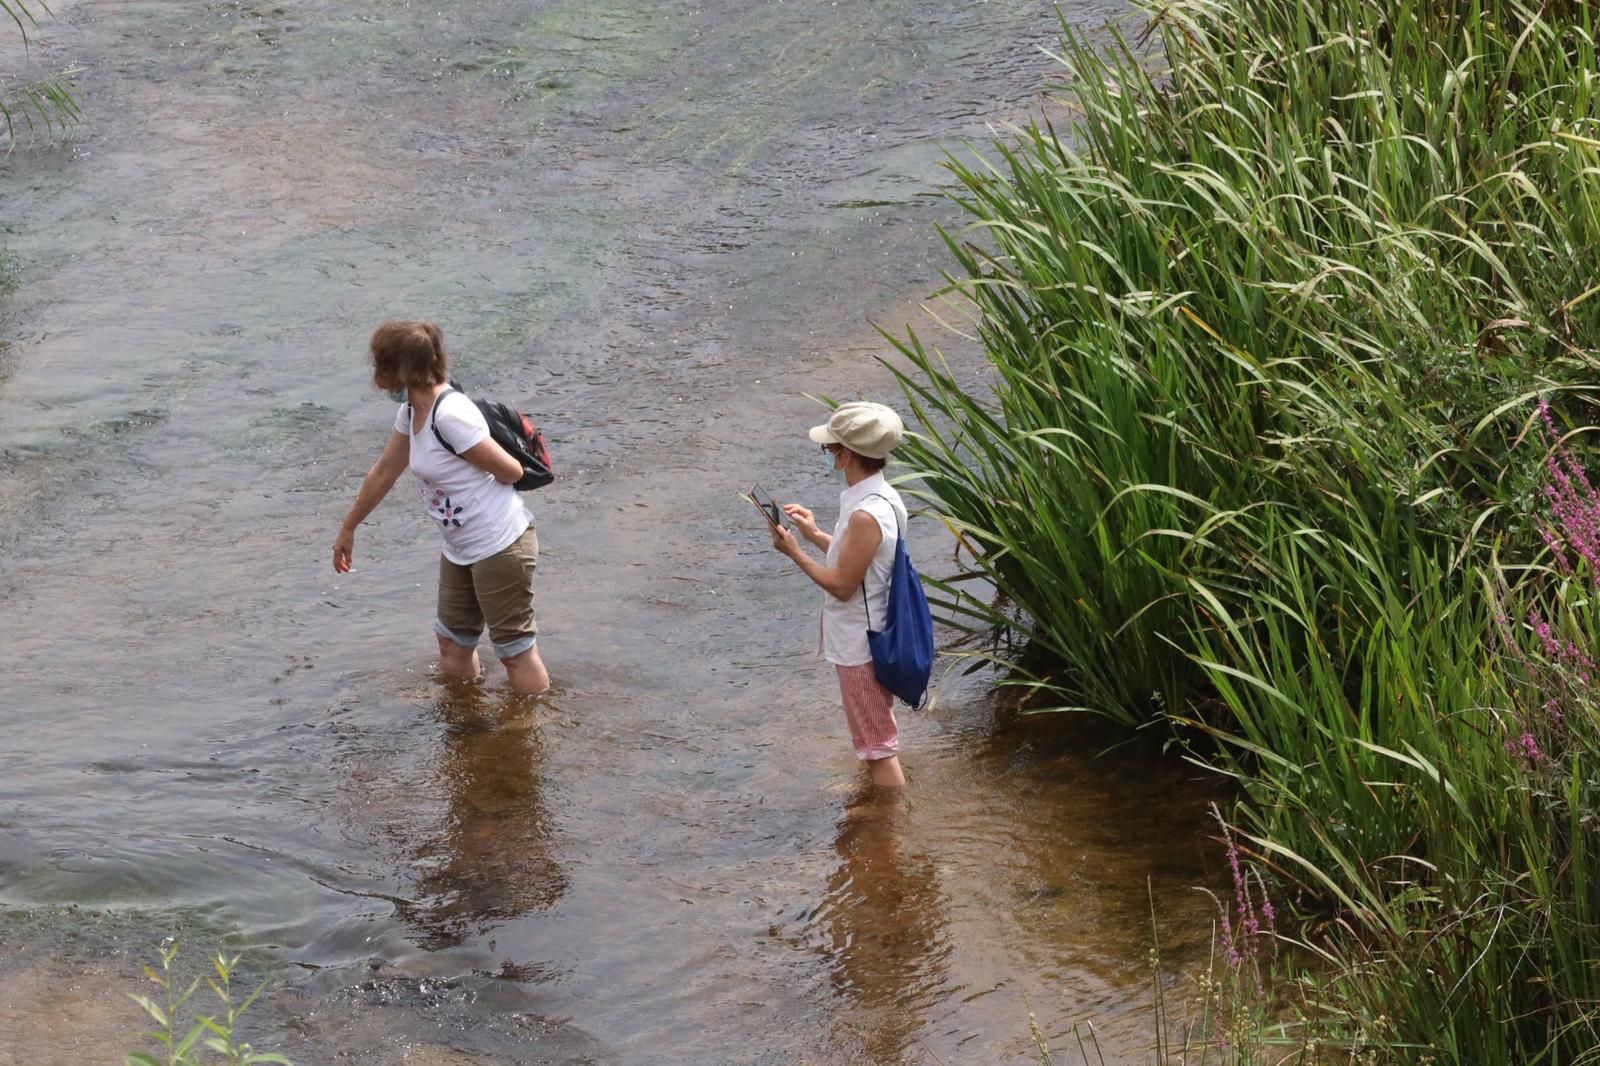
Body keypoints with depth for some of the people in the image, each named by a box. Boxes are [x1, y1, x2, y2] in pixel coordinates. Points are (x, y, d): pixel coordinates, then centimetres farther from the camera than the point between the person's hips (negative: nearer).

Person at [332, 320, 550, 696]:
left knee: (516, 651, -3)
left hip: (500, 547, -10)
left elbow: (510, 471, -17)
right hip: (461, 549, 10)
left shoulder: (451, 415, -25)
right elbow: (383, 473, 19)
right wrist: (348, 528, 28)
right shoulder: (411, 411, 5)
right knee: (453, 646, 19)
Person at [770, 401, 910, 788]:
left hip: (860, 645, -10)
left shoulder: (866, 516, -29)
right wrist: (816, 535, 11)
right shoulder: (883, 498, 1)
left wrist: (795, 552, -13)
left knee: (877, 744, 1)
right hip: (876, 635, 10)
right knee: (877, 737, 24)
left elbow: (842, 585, -23)